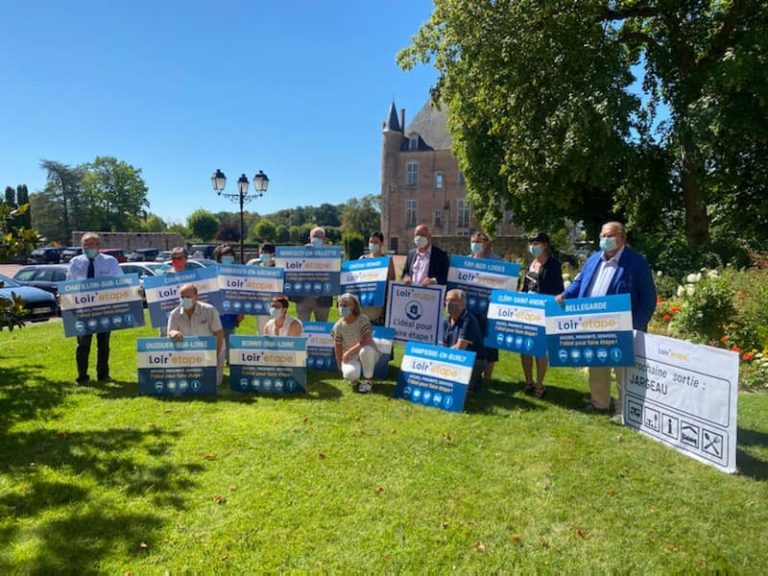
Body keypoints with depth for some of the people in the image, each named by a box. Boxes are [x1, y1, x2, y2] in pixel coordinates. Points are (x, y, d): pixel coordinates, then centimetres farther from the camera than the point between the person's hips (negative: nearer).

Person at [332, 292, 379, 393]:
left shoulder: (363, 319, -17)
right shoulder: (338, 326, -8)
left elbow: (367, 341, -27)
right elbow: (338, 349, 0)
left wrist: (349, 352, -27)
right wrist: (340, 367, 1)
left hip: (369, 354, -1)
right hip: (350, 356, 1)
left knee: (365, 350, -39)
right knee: (349, 374, -33)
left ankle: (367, 381, -13)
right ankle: (354, 379, 10)